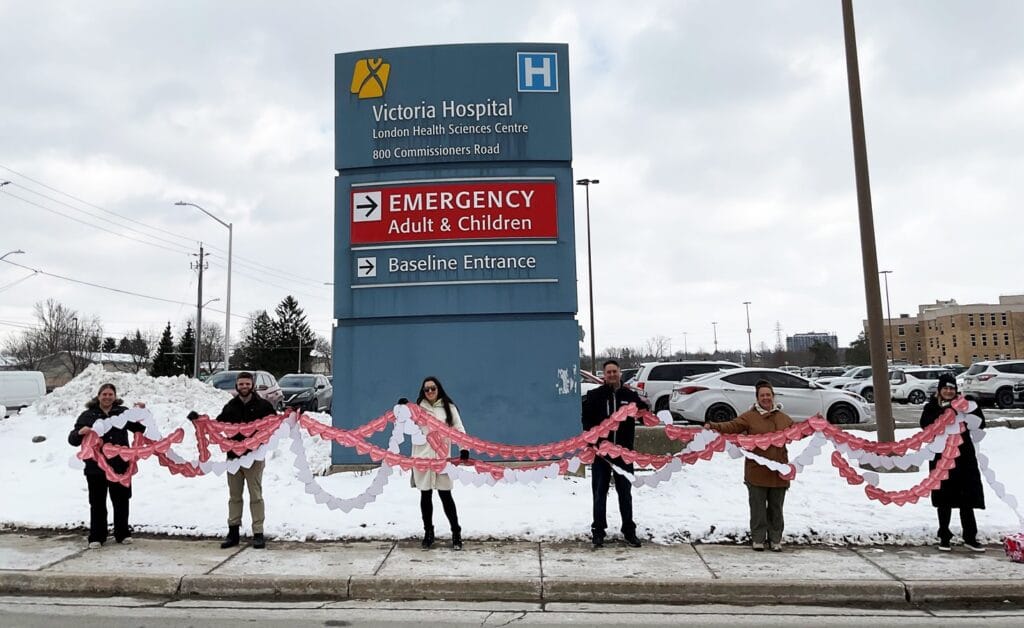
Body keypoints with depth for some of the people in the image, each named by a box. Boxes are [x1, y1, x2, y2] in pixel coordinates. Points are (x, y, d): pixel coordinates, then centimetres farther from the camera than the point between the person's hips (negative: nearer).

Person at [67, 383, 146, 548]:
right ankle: (96, 537, 15)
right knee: (97, 504, 4)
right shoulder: (88, 415, 4)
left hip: (120, 466, 1)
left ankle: (122, 533, 23)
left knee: (121, 502, 10)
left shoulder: (123, 412, 7)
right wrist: (80, 432, -21)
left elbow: (141, 427, 7)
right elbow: (73, 440, 1)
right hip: (96, 468, -1)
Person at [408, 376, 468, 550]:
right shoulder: (418, 407, 6)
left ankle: (456, 533, 10)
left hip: (442, 458, -1)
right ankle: (428, 533, 21)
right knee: (425, 496, 8)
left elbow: (459, 429, 0)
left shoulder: (448, 407, 5)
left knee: (445, 495, -1)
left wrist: (464, 448, -14)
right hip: (422, 457, 1)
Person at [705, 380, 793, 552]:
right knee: (758, 507, 3)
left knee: (776, 507, 12)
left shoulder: (783, 417, 10)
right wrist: (714, 426, -31)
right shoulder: (749, 417, -4)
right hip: (757, 471, -3)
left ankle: (775, 539, 24)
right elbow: (732, 426, -15)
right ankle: (758, 539, 15)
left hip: (778, 471, 3)